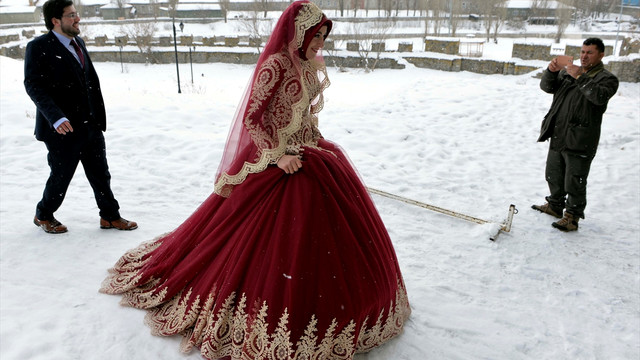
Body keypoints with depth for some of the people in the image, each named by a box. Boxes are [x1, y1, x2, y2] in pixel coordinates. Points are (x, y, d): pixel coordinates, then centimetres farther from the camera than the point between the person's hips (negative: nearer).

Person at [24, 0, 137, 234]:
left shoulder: (78, 42, 13)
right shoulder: (38, 47, -9)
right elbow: (33, 86, -16)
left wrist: (99, 116, 11)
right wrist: (56, 118, -27)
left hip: (90, 125, 6)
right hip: (63, 128, -6)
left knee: (101, 175, 10)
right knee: (60, 177, 8)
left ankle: (110, 216, 23)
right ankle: (43, 216, 31)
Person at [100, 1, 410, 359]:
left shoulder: (309, 65, 8)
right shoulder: (275, 65, -17)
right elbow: (250, 119, -18)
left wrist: (319, 144, 13)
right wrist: (277, 155, -21)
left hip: (310, 155, 9)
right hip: (280, 162, -9)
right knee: (279, 242, -1)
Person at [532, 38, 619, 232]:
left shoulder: (607, 78, -3)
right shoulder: (567, 71, 14)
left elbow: (600, 96, -23)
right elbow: (547, 87, 4)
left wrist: (579, 77, -26)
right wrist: (551, 72, -14)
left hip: (579, 141, -6)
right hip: (558, 136, 7)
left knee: (574, 181, -2)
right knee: (553, 174, 20)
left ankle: (572, 217, 11)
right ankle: (555, 205, 38)